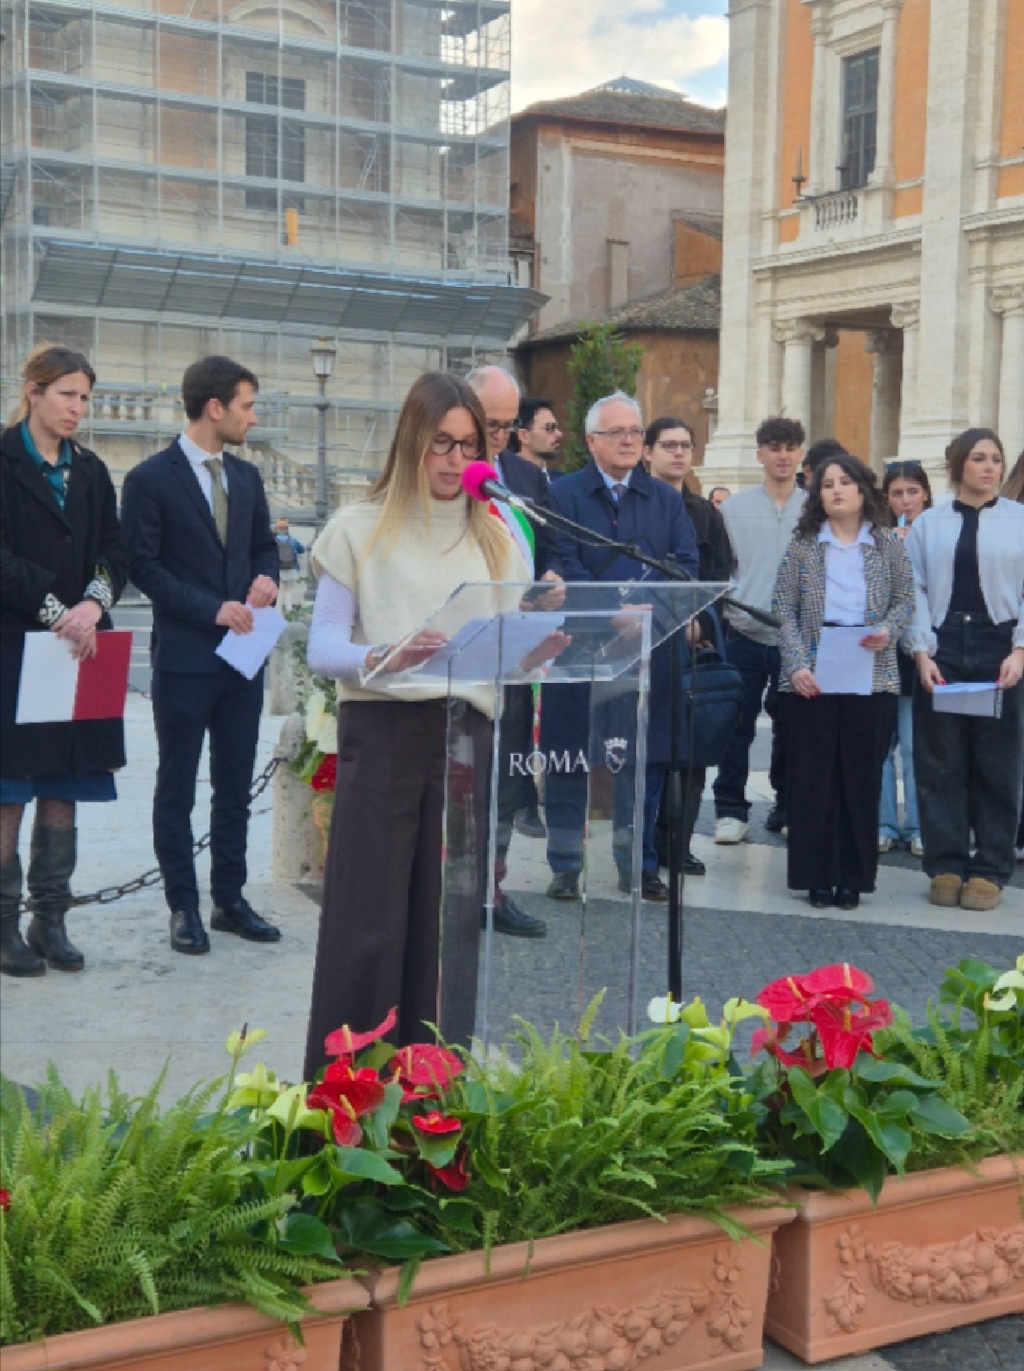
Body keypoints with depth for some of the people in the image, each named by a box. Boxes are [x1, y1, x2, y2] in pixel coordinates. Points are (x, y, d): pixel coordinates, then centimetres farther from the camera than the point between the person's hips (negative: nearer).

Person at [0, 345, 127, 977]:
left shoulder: (91, 471, 15)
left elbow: (114, 551, 9)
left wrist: (94, 604, -10)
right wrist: (55, 610, -17)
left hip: (79, 650, 5)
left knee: (63, 788, 6)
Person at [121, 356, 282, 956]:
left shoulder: (247, 476, 10)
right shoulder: (152, 478, -8)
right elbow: (145, 566, -11)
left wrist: (267, 577, -4)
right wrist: (213, 609, -17)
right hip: (184, 658, -6)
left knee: (236, 786, 11)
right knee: (177, 789, 5)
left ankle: (230, 899, 21)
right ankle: (184, 907, 14)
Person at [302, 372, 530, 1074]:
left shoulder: (497, 537, 15)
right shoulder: (360, 529, 5)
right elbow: (322, 646, -3)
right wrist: (382, 659, -23)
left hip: (468, 733, 3)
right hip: (381, 731, -3)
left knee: (453, 917, 5)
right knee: (367, 919, -3)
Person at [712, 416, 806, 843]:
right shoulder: (734, 508, 3)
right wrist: (727, 607, -5)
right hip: (745, 635, 0)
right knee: (737, 724, 2)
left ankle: (788, 808, 20)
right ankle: (730, 809, 11)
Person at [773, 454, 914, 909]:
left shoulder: (888, 546, 7)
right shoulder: (803, 546, 3)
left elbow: (905, 598, 10)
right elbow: (784, 608, 0)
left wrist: (888, 629, -11)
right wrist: (797, 664, -11)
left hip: (871, 676, 1)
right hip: (811, 677, -1)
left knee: (862, 777, 3)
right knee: (812, 776, 2)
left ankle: (853, 876, 13)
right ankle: (816, 874, 11)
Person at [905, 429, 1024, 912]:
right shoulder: (928, 524, 6)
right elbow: (914, 590, 3)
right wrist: (921, 653, -6)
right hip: (941, 649, 1)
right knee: (939, 761, 4)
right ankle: (945, 865, 13)